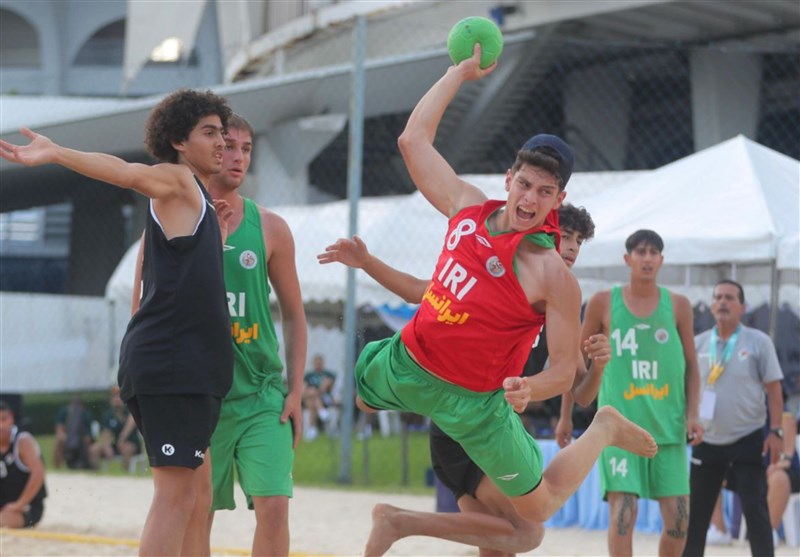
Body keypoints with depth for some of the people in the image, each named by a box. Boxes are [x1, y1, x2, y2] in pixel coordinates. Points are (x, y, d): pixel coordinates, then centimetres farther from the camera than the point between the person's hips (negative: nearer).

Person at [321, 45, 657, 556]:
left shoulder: (553, 275, -23)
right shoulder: (468, 208, -7)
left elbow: (565, 369, -21)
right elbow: (414, 138, 3)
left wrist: (530, 388, -42)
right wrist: (461, 73, 4)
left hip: (470, 399, -5)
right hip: (404, 361, 5)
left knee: (537, 506, 7)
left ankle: (603, 431, 33)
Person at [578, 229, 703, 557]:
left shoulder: (678, 305, 6)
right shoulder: (604, 303, 2)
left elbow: (691, 366, 11)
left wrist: (692, 414, -1)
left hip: (667, 427, 2)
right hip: (620, 425, -2)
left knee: (678, 517, 1)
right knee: (622, 511, -13)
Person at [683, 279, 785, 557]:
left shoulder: (758, 342, -3)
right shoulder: (698, 344, 5)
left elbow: (773, 389, -3)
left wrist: (775, 431, -11)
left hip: (748, 440, -3)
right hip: (708, 441, 3)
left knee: (755, 509, -5)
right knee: (695, 511, 5)